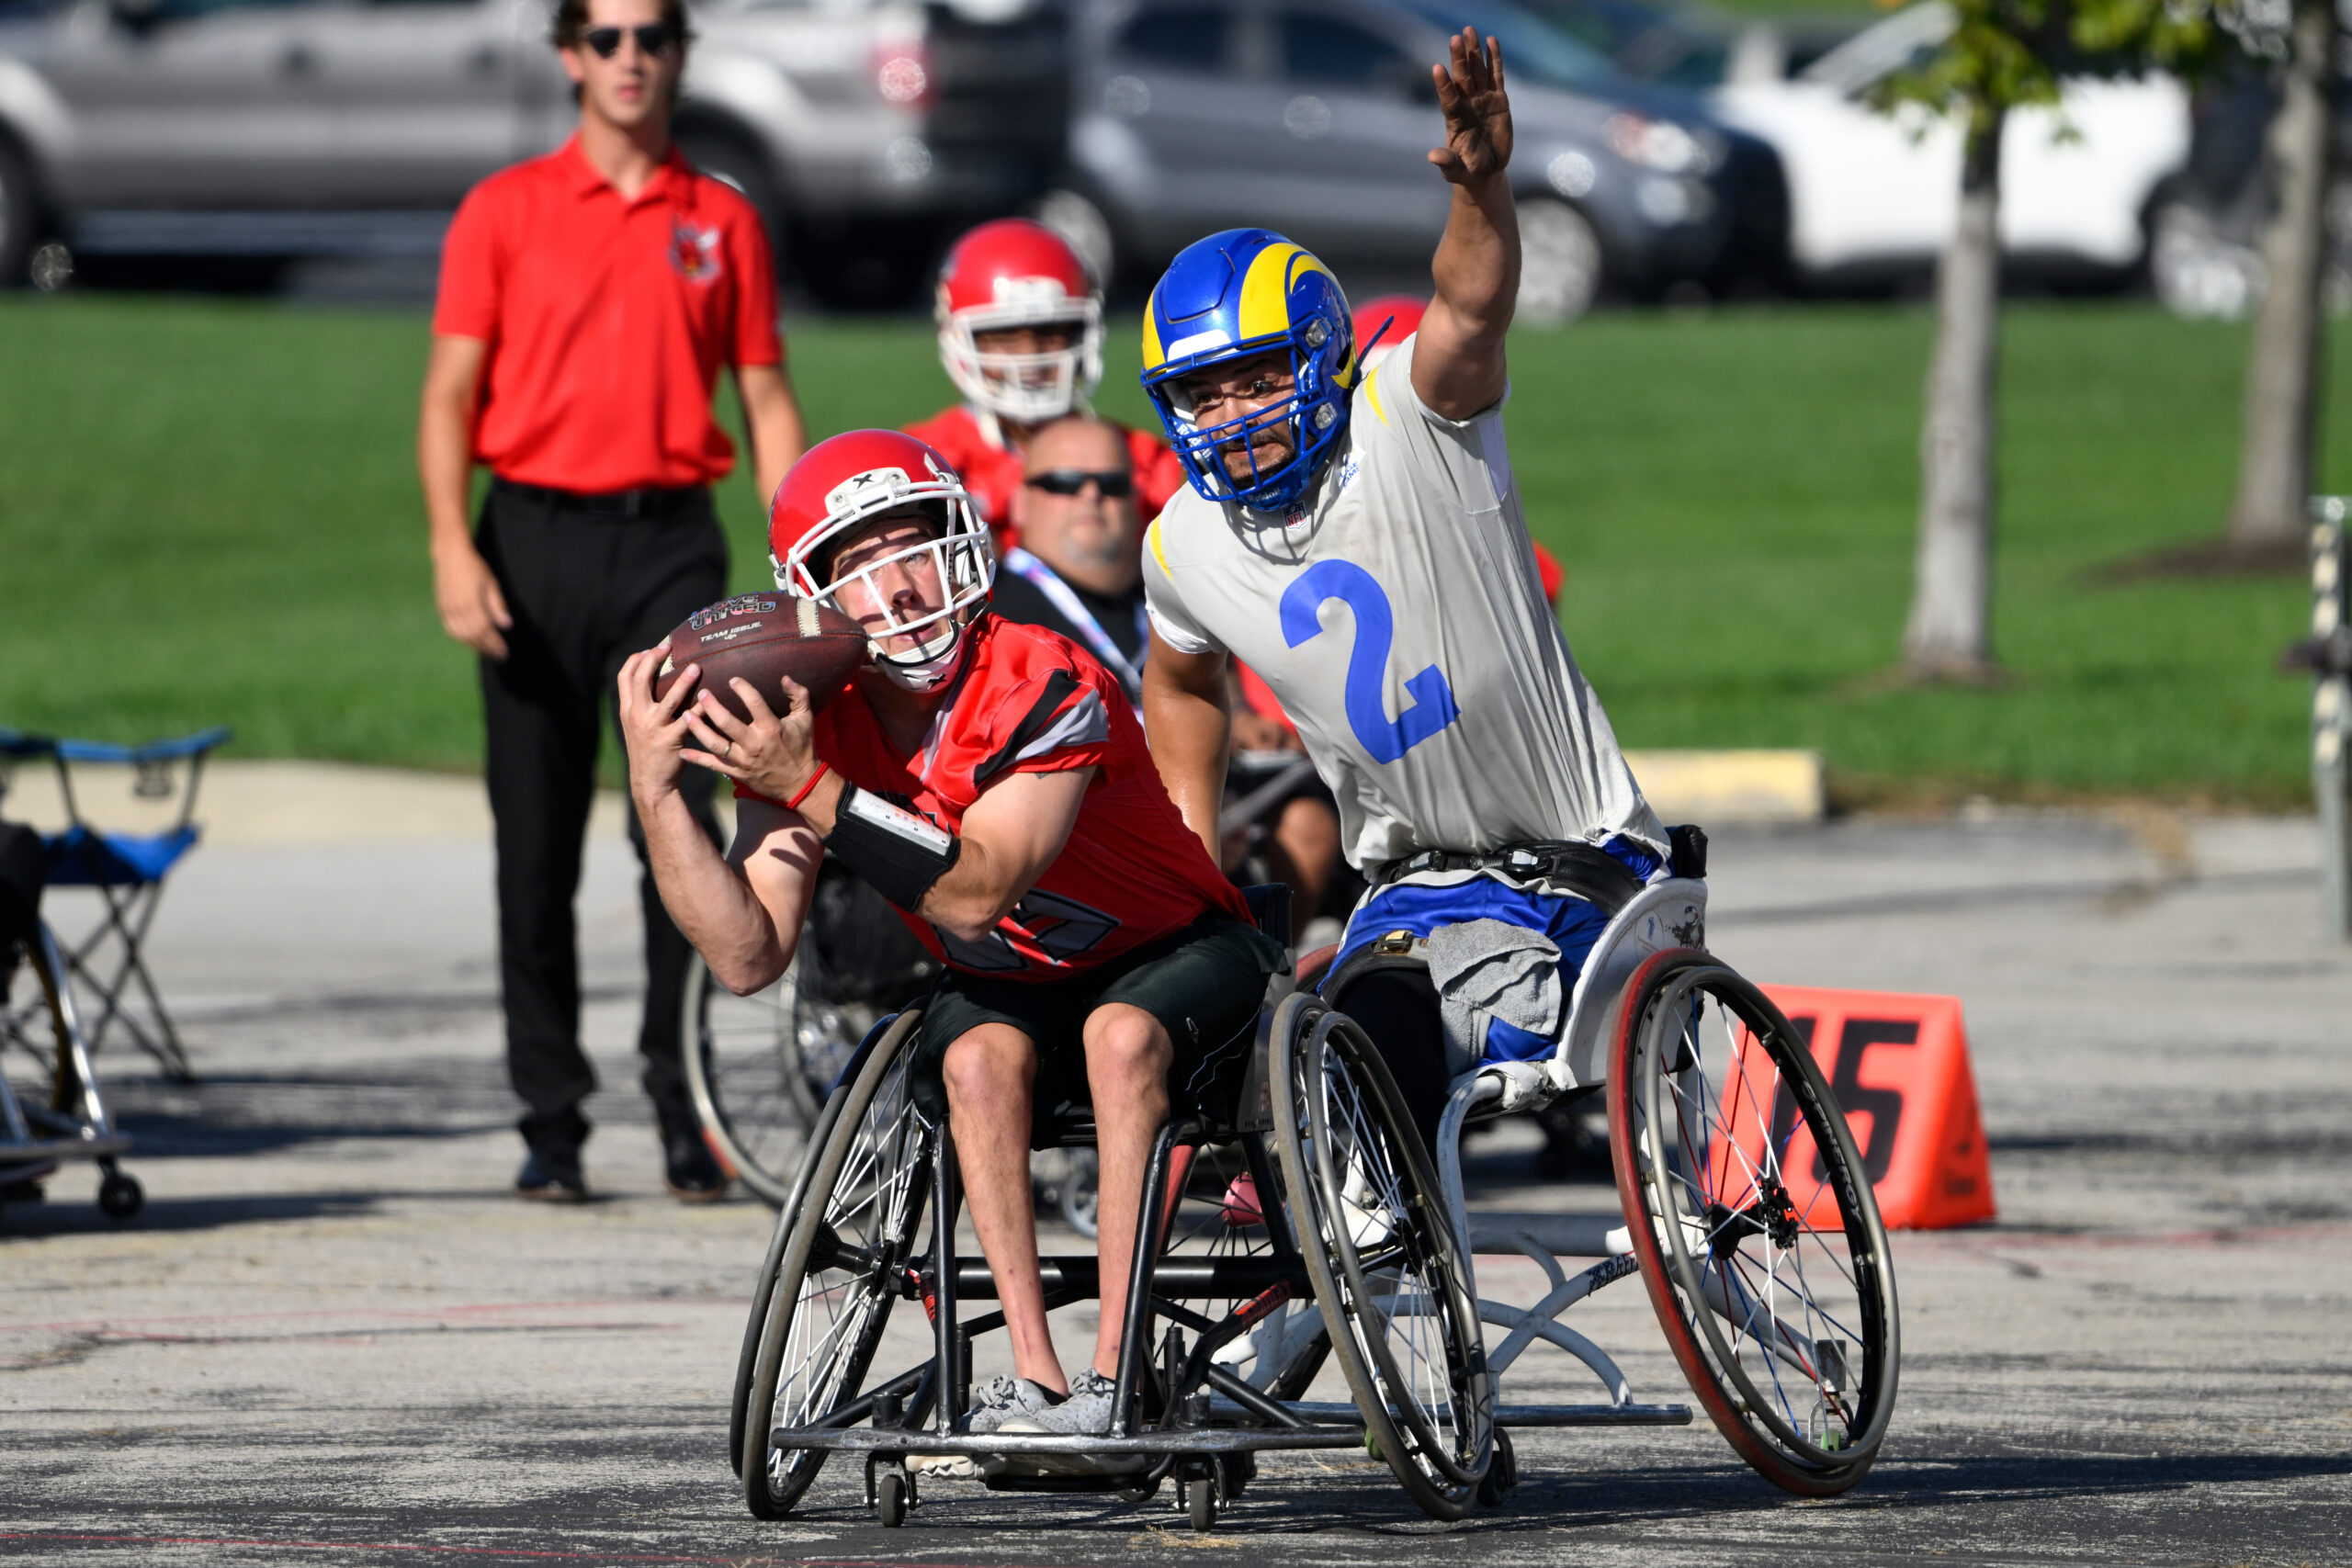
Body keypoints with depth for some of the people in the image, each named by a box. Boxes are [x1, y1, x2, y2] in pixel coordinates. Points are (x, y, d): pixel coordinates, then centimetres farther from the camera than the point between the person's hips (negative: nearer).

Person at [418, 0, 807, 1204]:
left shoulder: (721, 223, 10)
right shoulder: (505, 211, 6)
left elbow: (766, 400, 12)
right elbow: (452, 390, 2)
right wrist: (452, 547, -11)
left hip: (669, 540, 0)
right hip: (534, 538, 0)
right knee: (538, 843, 2)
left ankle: (686, 1109, -2)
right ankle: (550, 1122, 7)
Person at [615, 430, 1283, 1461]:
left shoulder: (1045, 686, -27)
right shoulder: (804, 721, -12)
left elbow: (976, 894, -35)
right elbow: (749, 956, -18)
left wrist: (814, 793, -42)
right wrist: (658, 792, -29)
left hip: (1173, 956, -4)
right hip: (1008, 984, 4)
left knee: (1120, 1034, -35)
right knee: (978, 1059, -29)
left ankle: (1115, 1372, -34)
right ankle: (1034, 1375, -31)